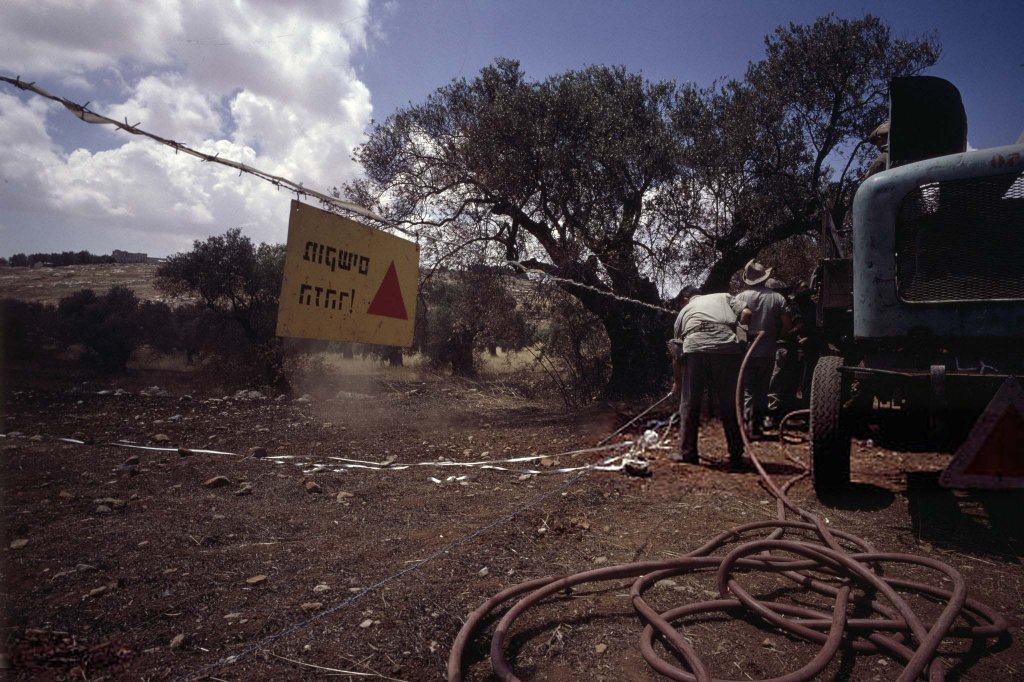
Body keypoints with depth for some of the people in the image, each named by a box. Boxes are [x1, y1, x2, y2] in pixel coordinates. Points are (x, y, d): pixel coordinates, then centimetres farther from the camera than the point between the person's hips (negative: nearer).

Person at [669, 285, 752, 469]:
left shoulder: (684, 311, 30)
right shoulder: (724, 297, 31)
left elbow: (676, 355, 31)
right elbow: (746, 314, 9)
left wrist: (676, 382, 43)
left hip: (695, 349, 0)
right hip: (728, 348, 0)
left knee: (690, 404, 12)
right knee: (730, 405, 9)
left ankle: (688, 452, 16)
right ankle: (736, 455, 15)